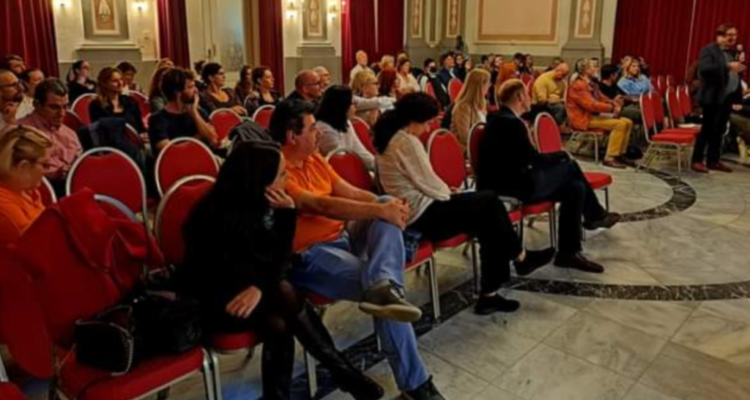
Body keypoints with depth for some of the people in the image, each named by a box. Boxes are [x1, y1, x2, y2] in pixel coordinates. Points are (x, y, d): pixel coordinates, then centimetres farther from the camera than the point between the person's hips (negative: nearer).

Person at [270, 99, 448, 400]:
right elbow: (321, 205, -27)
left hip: (343, 236, 9)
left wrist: (387, 204, -11)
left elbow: (351, 193, 9)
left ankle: (384, 285, -45)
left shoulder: (314, 158, 12)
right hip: (310, 255, -8)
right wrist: (379, 210, -28)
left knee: (387, 213, -17)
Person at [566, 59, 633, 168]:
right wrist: (612, 108, -19)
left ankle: (620, 154, 5)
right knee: (619, 124, -22)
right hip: (584, 119, -10)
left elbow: (602, 98, 18)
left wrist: (615, 104, -2)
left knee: (627, 122, 2)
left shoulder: (590, 84, 15)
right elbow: (591, 105, -24)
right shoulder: (579, 85, -16)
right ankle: (610, 158, -19)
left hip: (594, 116, 10)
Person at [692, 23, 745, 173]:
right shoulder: (708, 50, -8)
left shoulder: (731, 52, 17)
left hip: (727, 97, 8)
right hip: (713, 97, -8)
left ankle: (713, 160, 16)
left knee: (719, 130, 9)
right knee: (707, 129, -4)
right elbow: (704, 68, -24)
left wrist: (739, 68, 2)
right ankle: (697, 161, 2)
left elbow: (733, 74, 21)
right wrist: (727, 66, -28)